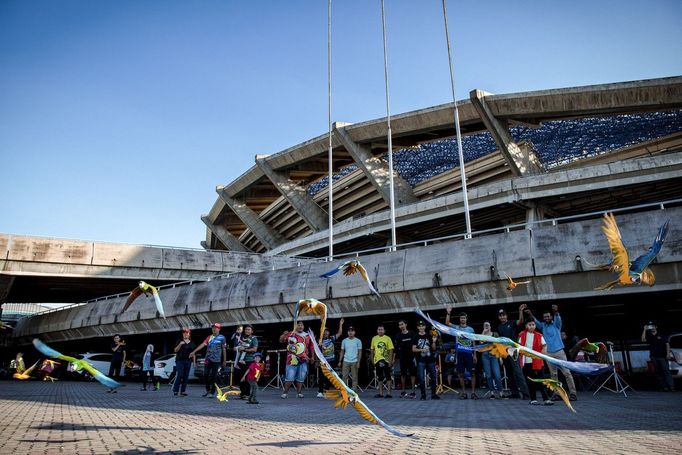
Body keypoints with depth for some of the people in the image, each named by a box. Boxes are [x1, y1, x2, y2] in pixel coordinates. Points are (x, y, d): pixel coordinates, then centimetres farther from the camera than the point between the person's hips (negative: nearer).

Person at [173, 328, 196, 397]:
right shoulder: (179, 341, 5)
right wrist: (180, 344, -17)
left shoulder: (192, 343, 12)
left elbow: (194, 353, 14)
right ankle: (175, 390, -5)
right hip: (180, 360, -3)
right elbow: (175, 350, -1)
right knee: (179, 375, -12)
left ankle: (182, 391, 7)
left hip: (188, 361, 3)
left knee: (186, 376, 2)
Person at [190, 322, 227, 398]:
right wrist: (194, 352, -9)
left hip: (216, 360, -4)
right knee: (205, 375, 7)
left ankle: (212, 393, 9)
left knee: (213, 376, -2)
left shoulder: (222, 338, -2)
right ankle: (208, 390, 25)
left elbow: (224, 349, 0)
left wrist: (224, 360, 0)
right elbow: (203, 344, 2)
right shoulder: (209, 337, 10)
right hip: (207, 359, 5)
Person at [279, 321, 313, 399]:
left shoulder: (307, 336, 8)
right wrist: (284, 335, -24)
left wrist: (312, 356, 11)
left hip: (303, 360, 3)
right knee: (289, 377, -2)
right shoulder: (290, 334, 0)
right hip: (292, 360, -3)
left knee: (301, 378, 9)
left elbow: (311, 347, 14)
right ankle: (285, 392, 9)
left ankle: (299, 392, 19)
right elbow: (281, 340, -5)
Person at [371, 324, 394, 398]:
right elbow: (372, 349, 14)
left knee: (388, 377, 1)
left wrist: (390, 361, -13)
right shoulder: (374, 338, 7)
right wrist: (372, 359, 9)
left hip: (385, 360, -4)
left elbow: (391, 350, -7)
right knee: (379, 377, 11)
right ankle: (380, 393, 19)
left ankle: (388, 393, 5)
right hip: (377, 360, 4)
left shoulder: (387, 338, -5)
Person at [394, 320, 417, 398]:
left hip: (411, 357, -1)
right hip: (402, 357, 1)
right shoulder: (398, 336, 5)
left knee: (413, 374, -1)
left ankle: (413, 391, 6)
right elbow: (396, 347, 3)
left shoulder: (411, 334, 1)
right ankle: (404, 391, 18)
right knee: (403, 374, 7)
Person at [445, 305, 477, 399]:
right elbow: (447, 323, -10)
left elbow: (473, 342, 9)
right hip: (460, 353, 0)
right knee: (461, 373, 4)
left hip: (469, 353, 0)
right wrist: (448, 313, -21)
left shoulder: (471, 329, 7)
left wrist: (475, 355, 3)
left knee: (472, 373, -2)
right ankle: (463, 392, 13)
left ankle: (473, 392, 5)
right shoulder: (456, 328, 6)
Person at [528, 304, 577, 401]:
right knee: (553, 374, 6)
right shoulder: (543, 326, 11)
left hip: (559, 351, -3)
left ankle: (573, 393, -4)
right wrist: (531, 315, -28)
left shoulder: (556, 324, 3)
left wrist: (556, 312, -40)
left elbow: (558, 318, -17)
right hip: (549, 353, 3)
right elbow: (536, 322, -7)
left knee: (567, 372, -7)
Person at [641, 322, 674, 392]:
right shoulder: (649, 336, 11)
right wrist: (644, 330, -8)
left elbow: (667, 344, 3)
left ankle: (671, 386, -10)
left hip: (662, 356, -3)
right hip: (654, 357, 3)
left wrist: (668, 353, -7)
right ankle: (664, 386, 6)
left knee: (666, 370, -8)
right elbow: (643, 340, -7)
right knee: (658, 372, 2)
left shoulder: (662, 335, 6)